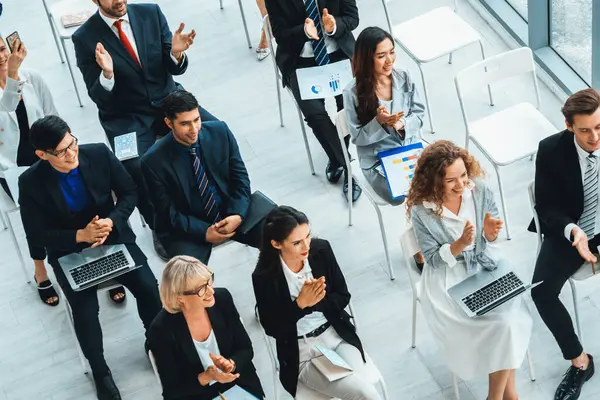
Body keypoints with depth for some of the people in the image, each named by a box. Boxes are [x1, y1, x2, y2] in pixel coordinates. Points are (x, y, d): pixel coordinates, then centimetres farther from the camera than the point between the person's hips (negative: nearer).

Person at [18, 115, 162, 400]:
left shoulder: (99, 154, -14)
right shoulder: (31, 182, -18)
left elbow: (129, 192, -2)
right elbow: (36, 236, -12)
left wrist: (111, 222, -20)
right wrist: (80, 236, -24)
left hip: (113, 236, 2)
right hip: (69, 252, -2)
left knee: (148, 287, -18)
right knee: (85, 309, -22)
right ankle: (100, 371, 4)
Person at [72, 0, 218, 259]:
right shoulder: (85, 38, -10)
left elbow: (175, 68, 1)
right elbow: (98, 97, -10)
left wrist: (177, 54, -23)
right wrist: (107, 74, -31)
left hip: (167, 99, 3)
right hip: (126, 117, -3)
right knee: (137, 167, -31)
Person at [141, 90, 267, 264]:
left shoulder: (220, 132, -7)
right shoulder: (154, 161, -16)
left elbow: (240, 177, 0)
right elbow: (168, 213, -8)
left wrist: (237, 215, -16)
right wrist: (204, 232, -20)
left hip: (230, 212, 3)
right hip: (188, 227, -3)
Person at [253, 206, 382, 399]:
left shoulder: (322, 250, -7)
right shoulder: (264, 277, -16)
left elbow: (342, 297, 1)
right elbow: (272, 328, -9)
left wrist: (315, 302, -19)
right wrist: (300, 304, -24)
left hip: (337, 335, 3)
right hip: (301, 353, -3)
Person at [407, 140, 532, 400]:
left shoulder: (479, 190, -8)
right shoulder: (421, 210, -15)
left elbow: (490, 241, 4)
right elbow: (434, 259, -10)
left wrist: (490, 233, -21)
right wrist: (461, 244, -28)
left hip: (486, 264, 3)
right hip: (449, 277, -3)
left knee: (510, 316, -23)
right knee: (502, 321, -23)